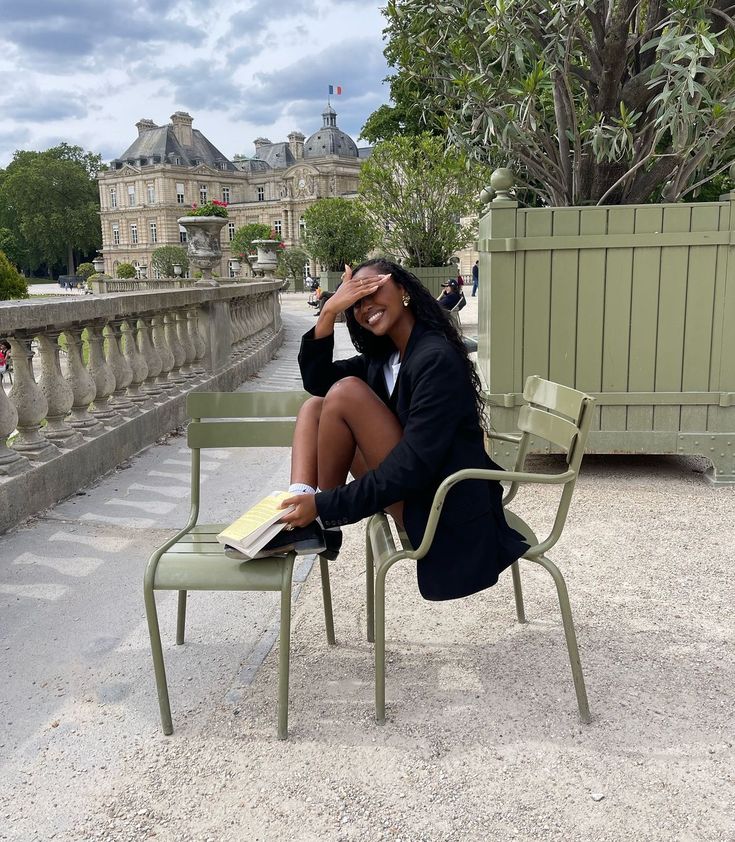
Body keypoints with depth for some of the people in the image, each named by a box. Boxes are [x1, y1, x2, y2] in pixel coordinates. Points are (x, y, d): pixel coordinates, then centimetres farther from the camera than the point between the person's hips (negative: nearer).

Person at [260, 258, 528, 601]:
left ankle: (324, 525, -6)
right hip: (409, 487, 10)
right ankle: (301, 523, -14)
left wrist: (326, 505, -24)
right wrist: (329, 311, -9)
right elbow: (316, 380, 5)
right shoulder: (384, 357, 10)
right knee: (315, 404, 6)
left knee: (346, 392, -19)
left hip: (442, 509, -9)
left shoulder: (437, 358, -19)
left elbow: (413, 467, -26)